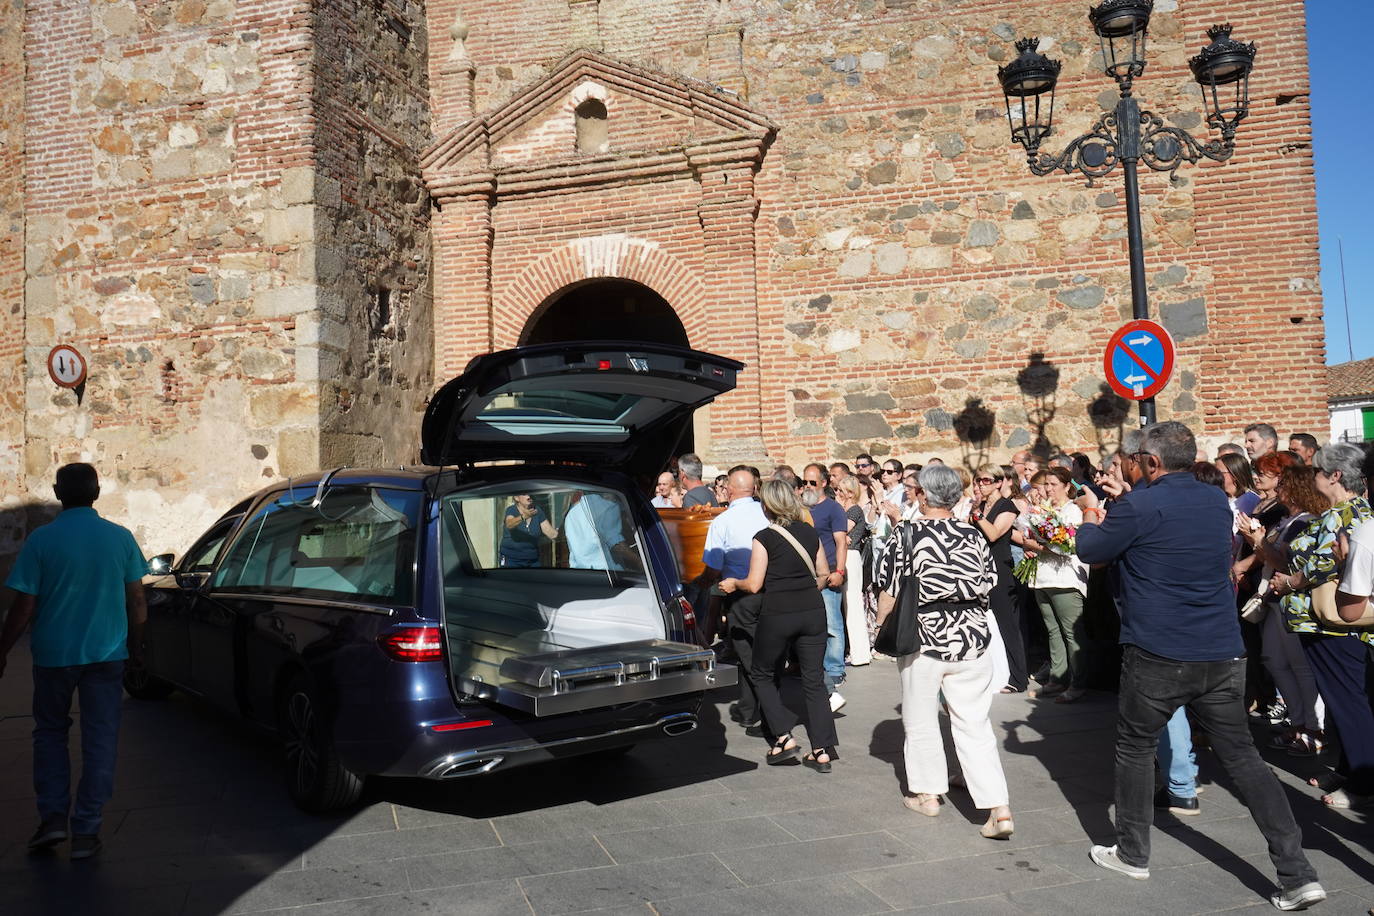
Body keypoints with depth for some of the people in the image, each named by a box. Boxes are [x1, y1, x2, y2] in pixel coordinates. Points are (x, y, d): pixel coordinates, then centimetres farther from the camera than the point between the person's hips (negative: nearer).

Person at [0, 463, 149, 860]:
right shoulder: (121, 538, -3)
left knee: (50, 733, 19)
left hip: (53, 654, -1)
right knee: (99, 740, 7)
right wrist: (136, 646, 15)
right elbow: (137, 600, 2)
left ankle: (53, 817, 15)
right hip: (107, 653, 1)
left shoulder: (41, 540, -9)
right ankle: (85, 831, 9)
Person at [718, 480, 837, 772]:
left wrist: (732, 583, 10)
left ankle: (784, 737, 6)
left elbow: (754, 584, -9)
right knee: (814, 680, 9)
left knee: (762, 675, 16)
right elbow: (824, 574, 13)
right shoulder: (811, 533, 6)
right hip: (813, 611, 5)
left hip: (777, 614, -4)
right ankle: (822, 750, 7)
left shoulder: (764, 538, -8)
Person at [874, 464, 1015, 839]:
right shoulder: (974, 536, 0)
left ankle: (927, 793, 27)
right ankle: (999, 808, 0)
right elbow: (988, 586, 9)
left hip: (923, 639, -3)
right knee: (975, 725, 7)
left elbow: (889, 594, -8)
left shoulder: (905, 537, -10)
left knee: (921, 721, 15)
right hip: (972, 639, 3)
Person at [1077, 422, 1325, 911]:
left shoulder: (1138, 506, -13)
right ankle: (1298, 873, 7)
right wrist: (1117, 513, 21)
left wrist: (1091, 523, 19)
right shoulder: (1217, 501, 8)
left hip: (1157, 657, -5)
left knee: (1135, 747, 14)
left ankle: (1132, 854, 25)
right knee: (1242, 756, 11)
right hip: (1222, 655, 5)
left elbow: (1090, 551, -2)